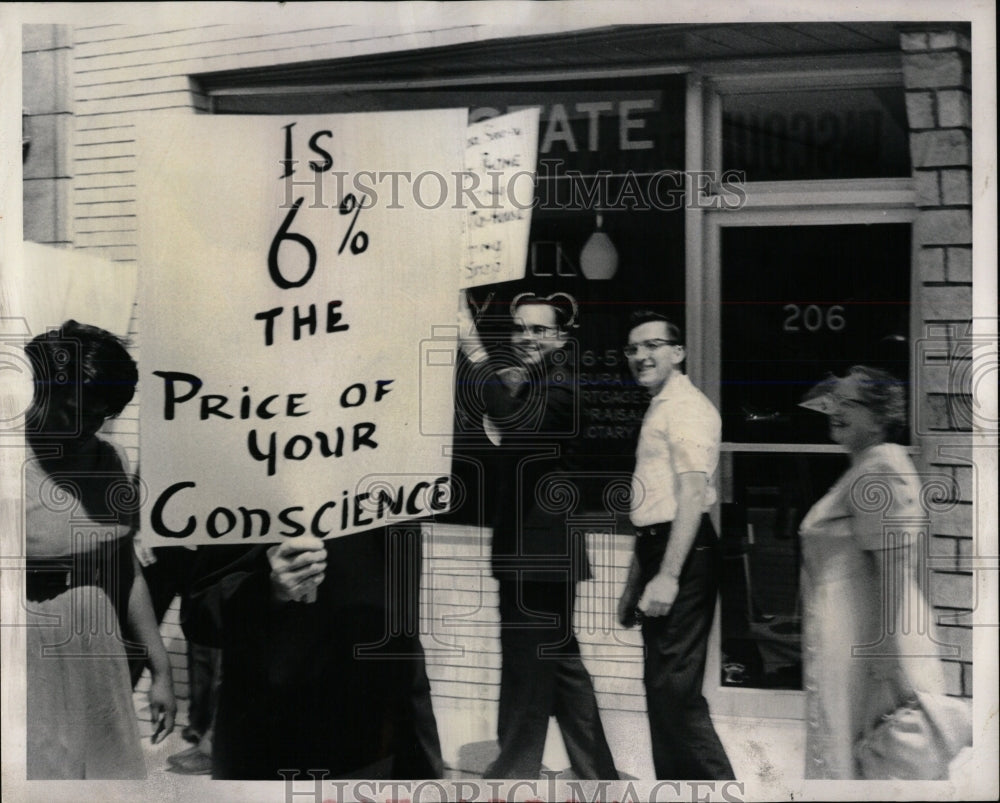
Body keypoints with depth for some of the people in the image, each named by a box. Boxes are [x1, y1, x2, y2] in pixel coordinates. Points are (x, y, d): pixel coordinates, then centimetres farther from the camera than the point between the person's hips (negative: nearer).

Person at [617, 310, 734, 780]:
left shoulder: (686, 407, -10)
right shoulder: (658, 410, 19)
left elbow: (692, 495, -20)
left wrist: (668, 577, -26)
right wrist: (635, 582, 22)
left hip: (682, 554, -10)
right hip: (656, 549, 10)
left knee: (675, 686, -11)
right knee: (661, 685, 14)